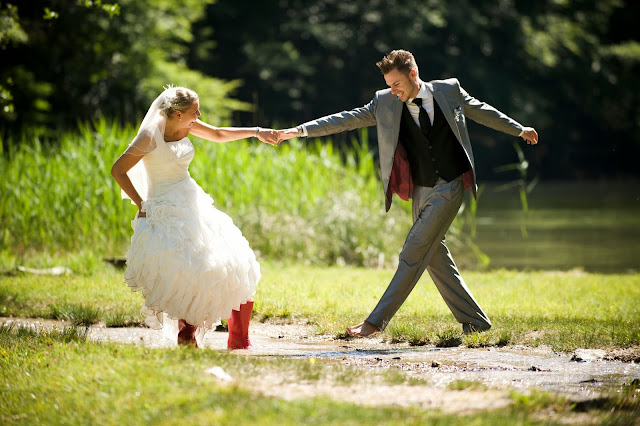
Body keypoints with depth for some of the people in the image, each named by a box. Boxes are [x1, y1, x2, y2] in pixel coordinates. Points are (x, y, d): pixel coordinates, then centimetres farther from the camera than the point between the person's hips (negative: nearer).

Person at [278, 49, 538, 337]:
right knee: (436, 259, 6)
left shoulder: (449, 90, -2)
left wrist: (519, 130, 26)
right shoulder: (385, 102, 2)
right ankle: (475, 322, 16)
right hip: (420, 191, 4)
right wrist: (301, 130, -11)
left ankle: (377, 321, -10)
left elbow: (481, 112, 14)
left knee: (414, 253, -11)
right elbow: (347, 119, -2)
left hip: (449, 187, -4)